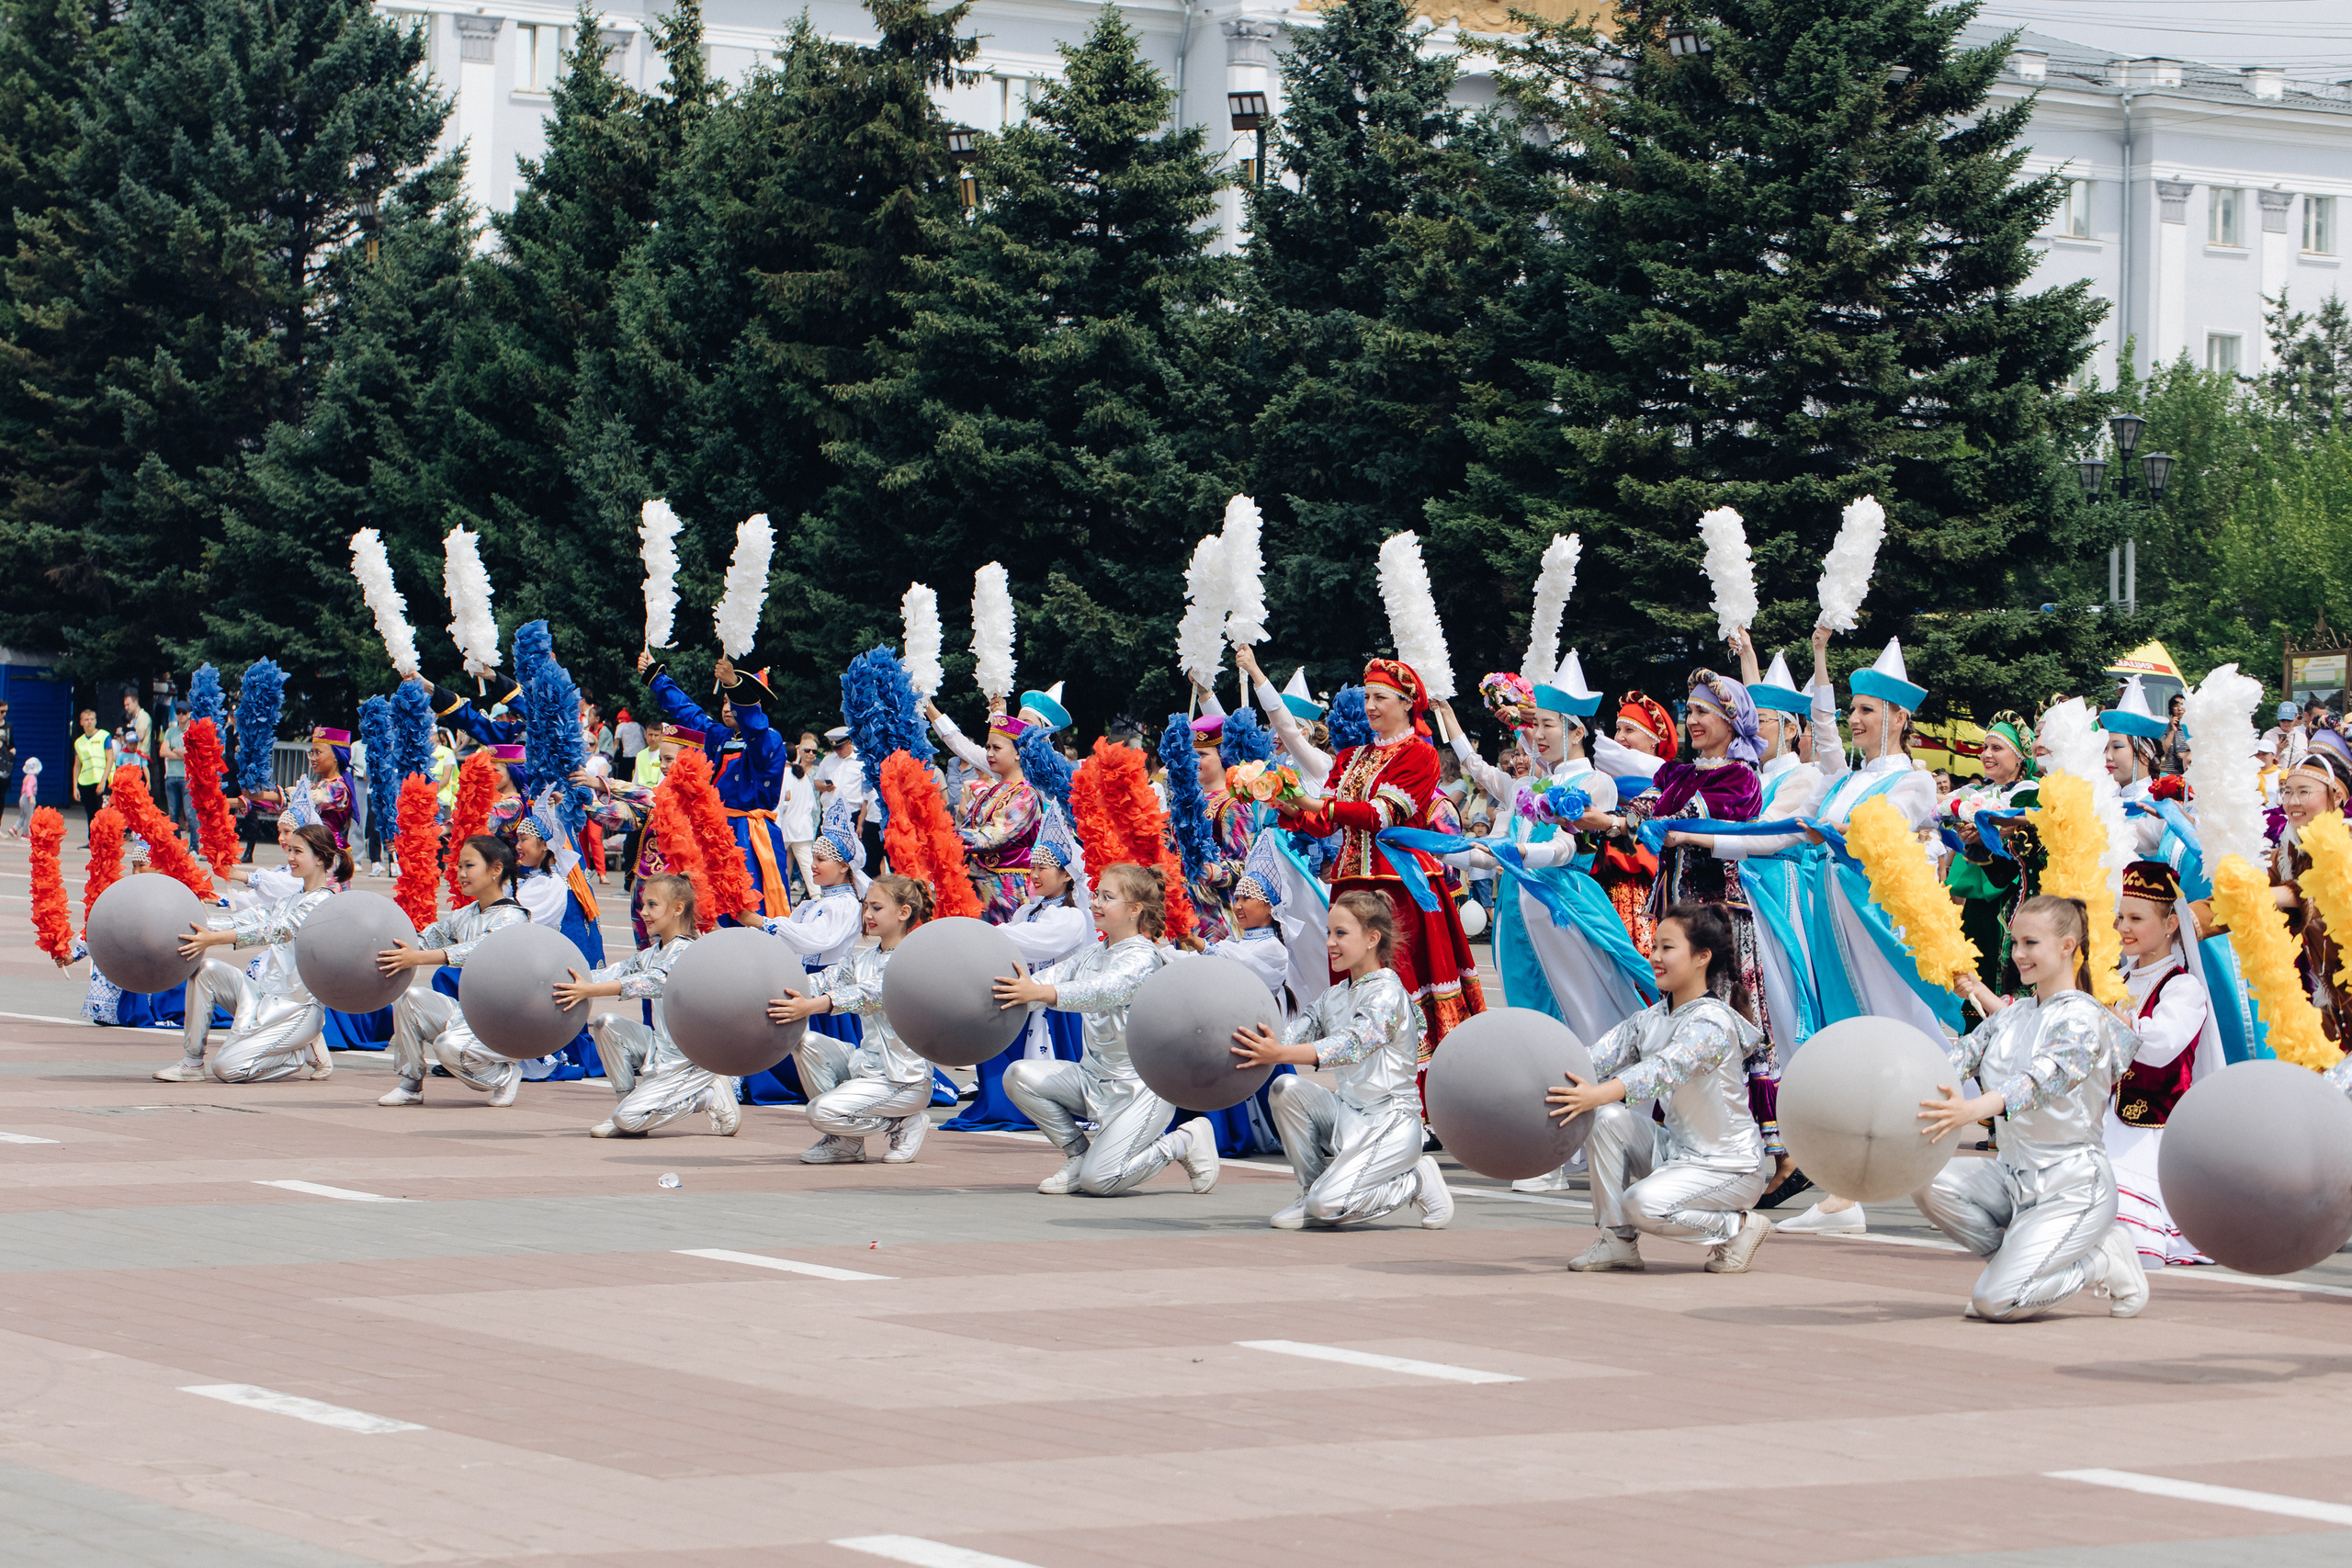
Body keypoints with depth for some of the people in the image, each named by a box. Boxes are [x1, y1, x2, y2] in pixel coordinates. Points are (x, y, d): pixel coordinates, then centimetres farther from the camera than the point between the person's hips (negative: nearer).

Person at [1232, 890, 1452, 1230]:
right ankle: (1311, 1190, -1)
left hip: (1391, 1122, -7)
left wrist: (1280, 1055, -42)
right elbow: (1293, 1035, 3)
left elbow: (1353, 1044, -30)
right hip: (1347, 1115, 7)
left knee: (1329, 1205, -21)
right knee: (1287, 1089, -16)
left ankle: (1416, 1183, 4)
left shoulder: (1389, 994, -13)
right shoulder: (1333, 997, 13)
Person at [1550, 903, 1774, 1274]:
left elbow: (1666, 1067, -37)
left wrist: (1598, 1094, -53)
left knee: (1644, 1204, -30)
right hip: (1675, 1150, 8)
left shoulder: (1713, 1023, -20)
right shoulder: (1651, 1020, 5)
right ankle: (1619, 1243, -6)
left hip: (1730, 1165, -8)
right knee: (1606, 1118, -14)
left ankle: (1739, 1225, -4)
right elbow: (1598, 1059, -5)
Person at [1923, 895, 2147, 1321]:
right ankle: (2015, 1258, 3)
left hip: (2072, 1186, -7)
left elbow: (2045, 1077, -31)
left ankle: (2103, 1262, 6)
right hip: (2011, 1173, 7)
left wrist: (1975, 1109, -51)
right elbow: (1963, 1053, -2)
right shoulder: (2010, 1016, 12)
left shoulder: (2083, 1019, -13)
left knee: (1994, 1303, -20)